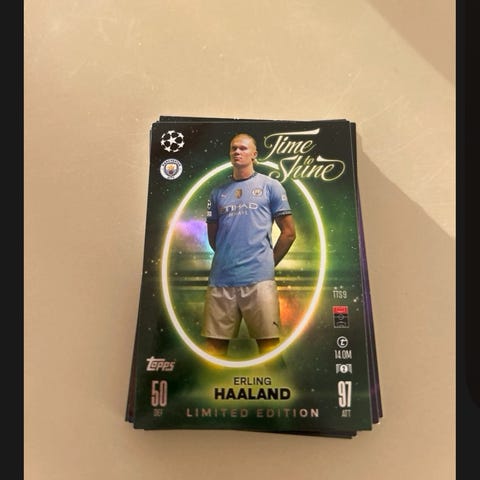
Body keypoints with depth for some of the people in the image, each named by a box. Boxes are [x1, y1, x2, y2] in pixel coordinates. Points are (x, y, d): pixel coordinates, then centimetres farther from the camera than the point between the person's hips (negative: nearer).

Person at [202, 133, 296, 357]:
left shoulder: (271, 186, 8)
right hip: (220, 278, 3)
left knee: (268, 342, -1)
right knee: (214, 343, 7)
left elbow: (288, 232, 7)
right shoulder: (218, 192, 17)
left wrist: (268, 262, 7)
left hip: (259, 277, -3)